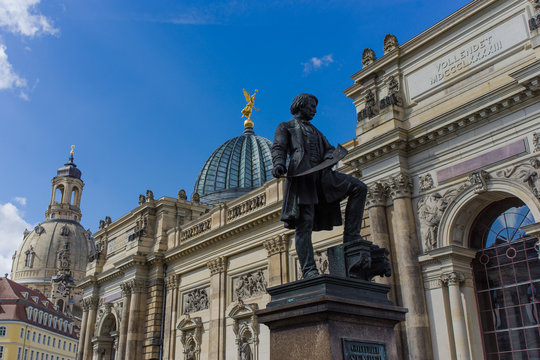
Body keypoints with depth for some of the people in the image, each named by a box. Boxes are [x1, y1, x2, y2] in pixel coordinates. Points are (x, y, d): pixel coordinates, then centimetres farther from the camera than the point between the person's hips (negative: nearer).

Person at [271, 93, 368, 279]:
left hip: (321, 174, 6)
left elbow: (329, 149, 25)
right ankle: (308, 270, -19)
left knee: (359, 187, -11)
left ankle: (351, 236, -12)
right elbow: (278, 148, 4)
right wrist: (279, 165, -19)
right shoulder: (285, 127, 21)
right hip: (300, 174, -6)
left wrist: (330, 158, -2)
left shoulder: (315, 131, 37)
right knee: (304, 223, -15)